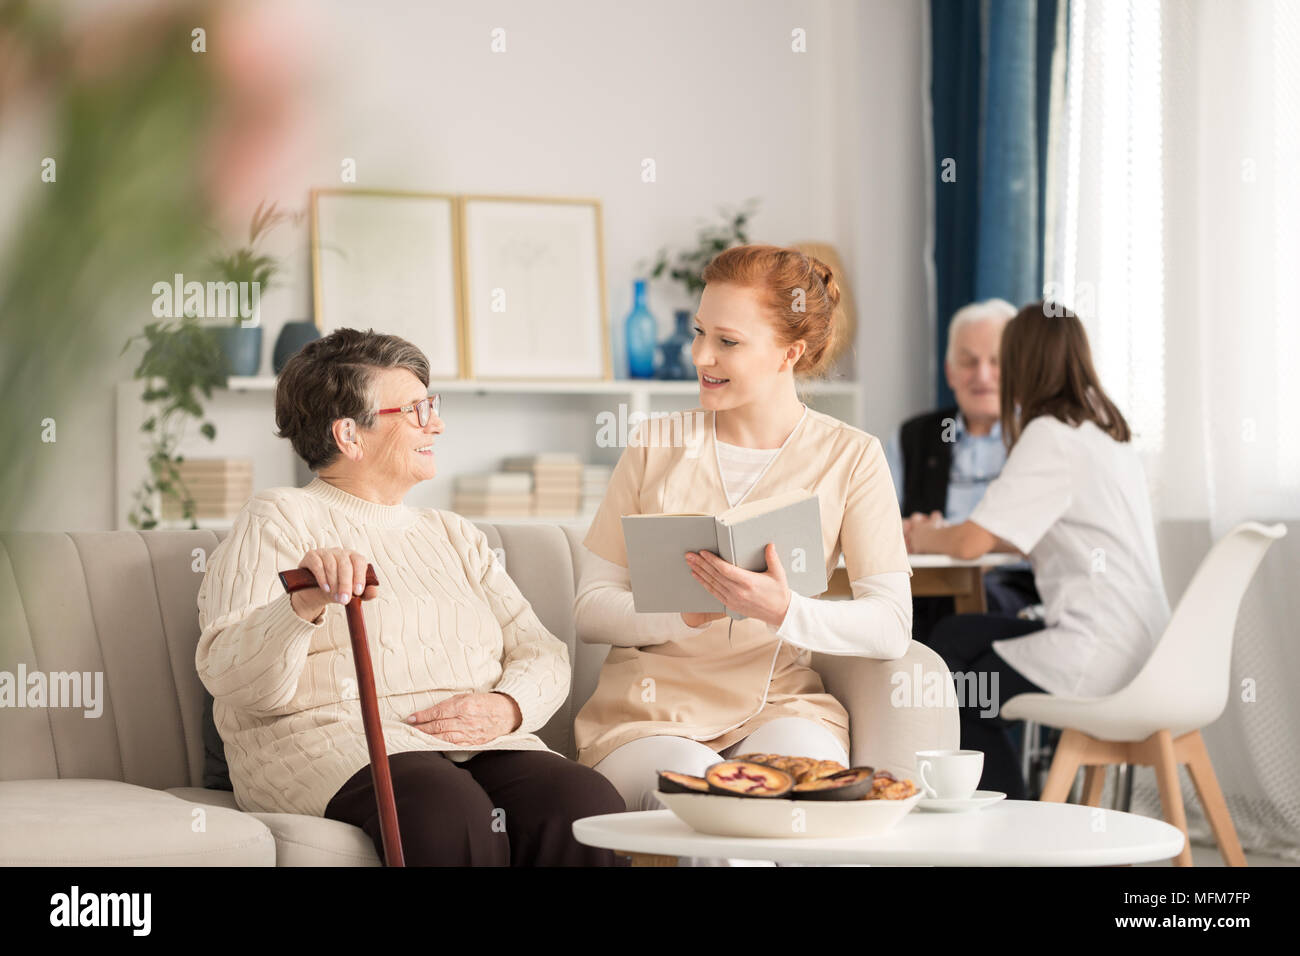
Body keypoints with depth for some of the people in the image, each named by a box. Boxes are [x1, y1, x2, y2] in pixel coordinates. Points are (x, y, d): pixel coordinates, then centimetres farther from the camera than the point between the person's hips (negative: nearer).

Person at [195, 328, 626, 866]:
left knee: (587, 807, -29)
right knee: (455, 814, -39)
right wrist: (305, 604, -28)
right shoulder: (280, 518, 8)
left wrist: (507, 709, -6)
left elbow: (540, 653, 18)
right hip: (333, 743, -5)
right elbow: (231, 676, -7)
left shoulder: (453, 535, 28)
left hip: (475, 743, 5)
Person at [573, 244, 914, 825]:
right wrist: (688, 610, -17)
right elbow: (591, 609, 3)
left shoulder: (850, 457, 3)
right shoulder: (655, 446, 7)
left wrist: (783, 611, -27)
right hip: (650, 712, 0)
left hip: (779, 705, 0)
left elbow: (891, 628, -8)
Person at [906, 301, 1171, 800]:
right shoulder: (1107, 431, 15)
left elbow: (971, 543, -16)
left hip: (1097, 655, -9)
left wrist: (925, 538, 6)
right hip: (1137, 641, 9)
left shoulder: (1050, 437, -13)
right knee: (954, 635, 15)